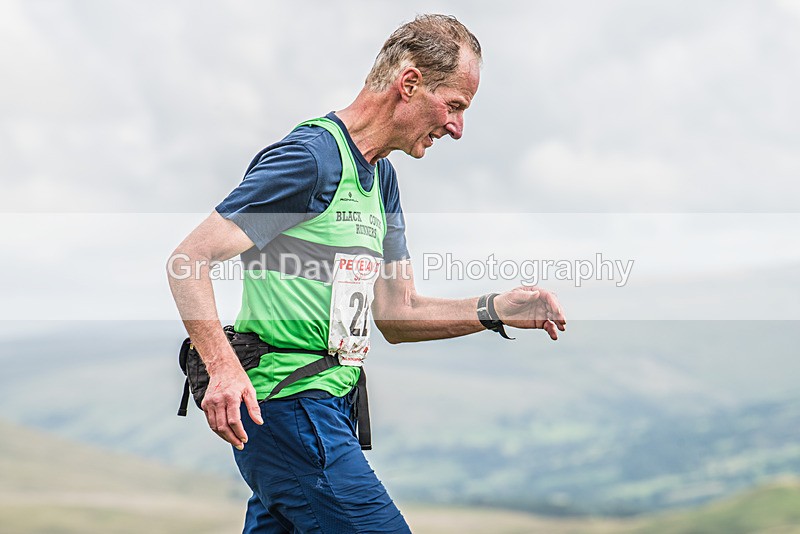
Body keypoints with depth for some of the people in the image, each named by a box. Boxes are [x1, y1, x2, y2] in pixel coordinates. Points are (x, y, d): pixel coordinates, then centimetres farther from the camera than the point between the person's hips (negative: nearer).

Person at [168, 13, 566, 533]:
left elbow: (396, 315, 19)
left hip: (333, 411, 9)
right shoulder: (311, 157, -13)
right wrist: (224, 367, -31)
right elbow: (189, 259, -17)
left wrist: (495, 310, 4)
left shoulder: (383, 178, 17)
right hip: (288, 408, -9)